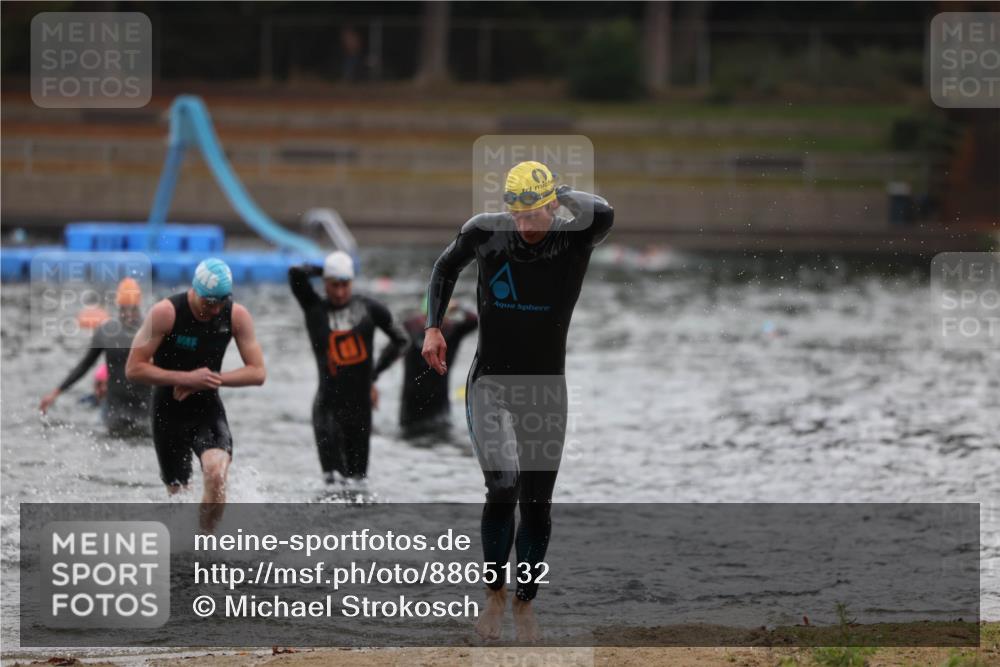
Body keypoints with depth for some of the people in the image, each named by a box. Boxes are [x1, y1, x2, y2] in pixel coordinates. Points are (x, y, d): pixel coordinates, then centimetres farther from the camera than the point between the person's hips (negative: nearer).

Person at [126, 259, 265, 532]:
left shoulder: (237, 316, -10)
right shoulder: (166, 312, -19)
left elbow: (258, 373, -6)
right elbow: (134, 369, -18)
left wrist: (211, 379, -19)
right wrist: (186, 378, -27)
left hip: (208, 409, 1)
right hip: (169, 411, -1)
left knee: (217, 474, -24)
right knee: (177, 491, 6)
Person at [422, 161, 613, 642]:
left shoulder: (574, 238, -11)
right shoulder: (484, 232, -6)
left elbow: (602, 214, -36)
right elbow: (447, 266, 15)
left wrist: (561, 195, -18)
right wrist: (433, 326, 6)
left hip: (547, 390, 1)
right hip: (490, 385, -1)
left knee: (536, 506, 6)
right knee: (503, 486, -20)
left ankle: (524, 603, 25)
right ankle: (495, 593, -1)